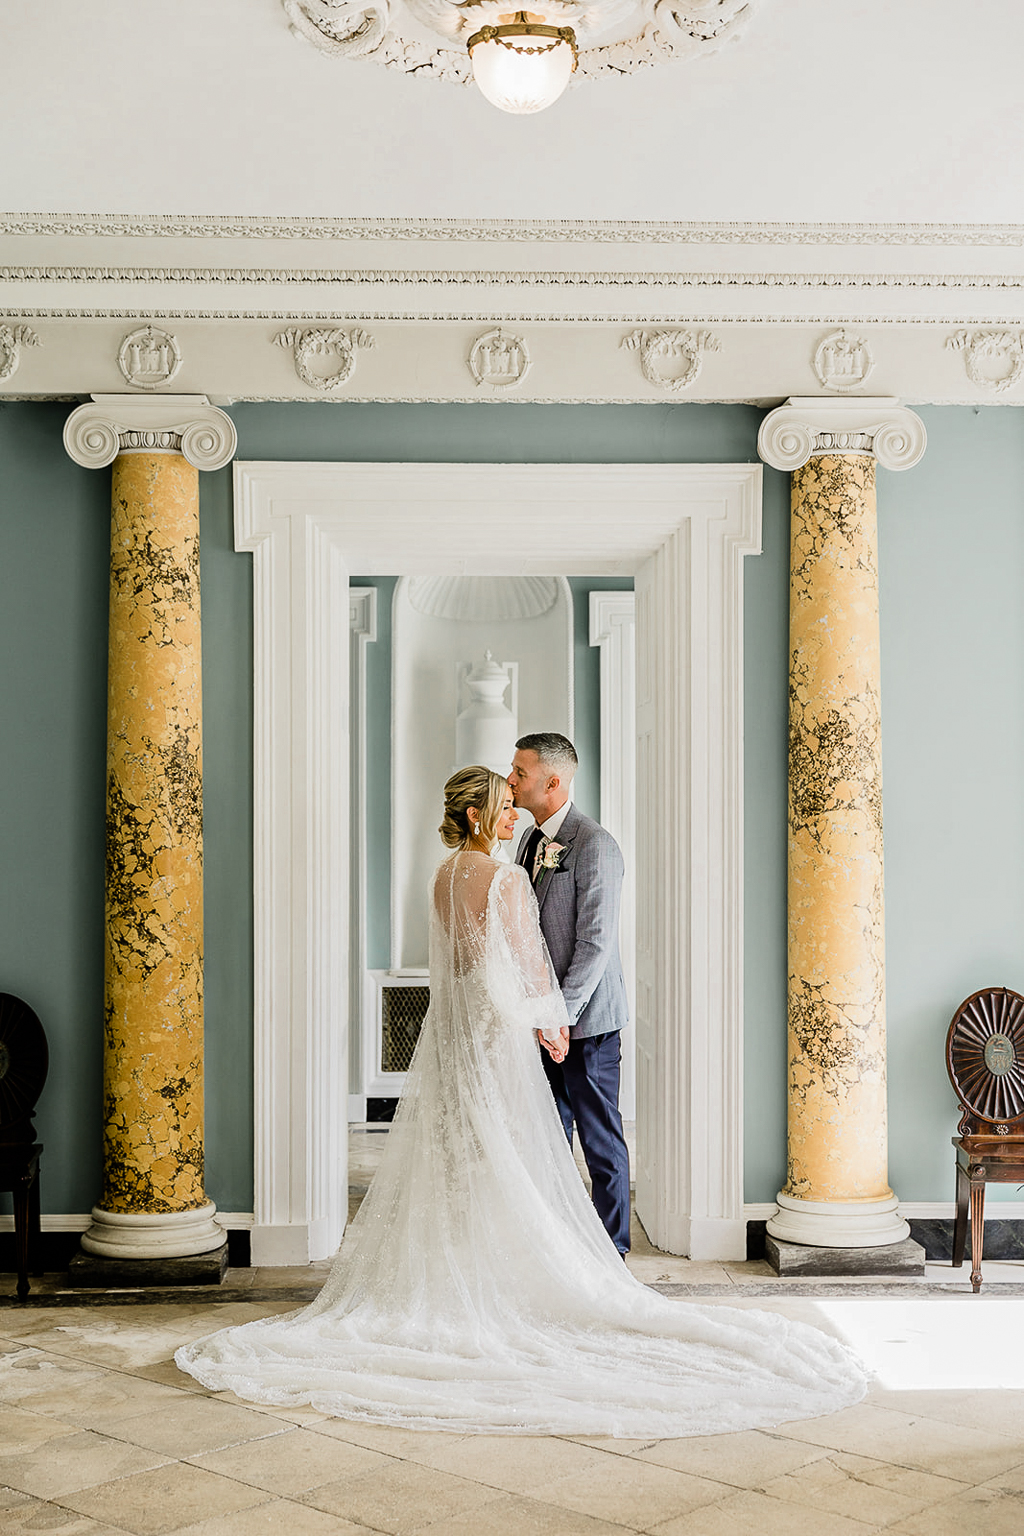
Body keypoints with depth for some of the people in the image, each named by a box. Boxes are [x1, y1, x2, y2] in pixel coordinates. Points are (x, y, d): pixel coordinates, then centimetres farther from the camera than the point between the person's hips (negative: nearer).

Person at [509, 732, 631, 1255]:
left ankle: (612, 1252, 12)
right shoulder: (530, 843, 13)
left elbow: (595, 942, -18)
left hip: (586, 1018, -8)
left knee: (601, 1142, 1)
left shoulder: (594, 844, -14)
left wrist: (562, 1013, -19)